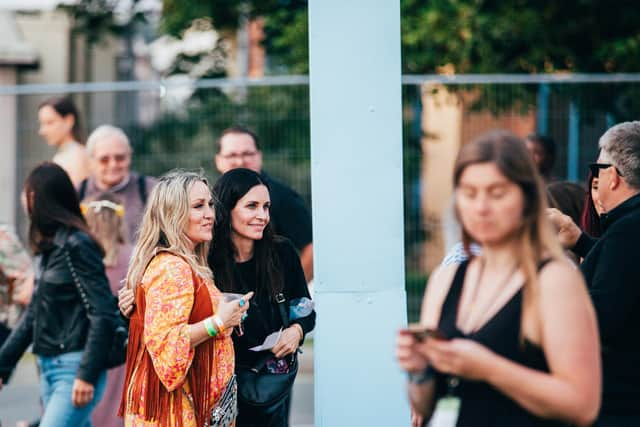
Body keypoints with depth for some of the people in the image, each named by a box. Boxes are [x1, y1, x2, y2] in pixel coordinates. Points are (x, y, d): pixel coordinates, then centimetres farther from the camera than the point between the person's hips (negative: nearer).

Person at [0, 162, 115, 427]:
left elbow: (102, 314, -16)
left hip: (73, 369, -8)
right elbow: (33, 315, 20)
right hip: (49, 369, 8)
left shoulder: (77, 245, -11)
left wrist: (87, 375, -20)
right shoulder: (46, 249, 13)